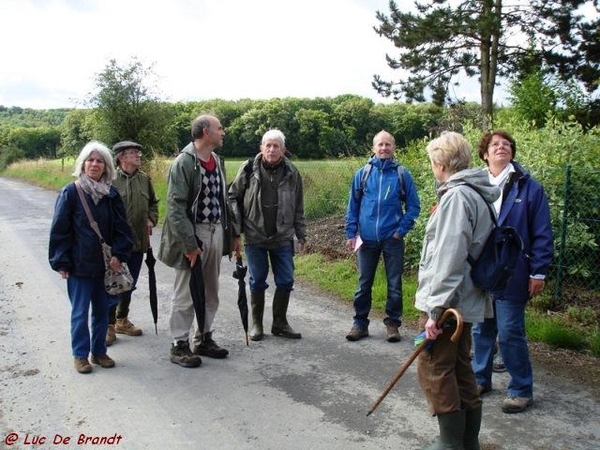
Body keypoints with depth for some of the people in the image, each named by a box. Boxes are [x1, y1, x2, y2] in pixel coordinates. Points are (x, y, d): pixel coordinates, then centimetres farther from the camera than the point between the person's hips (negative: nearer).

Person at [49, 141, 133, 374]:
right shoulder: (70, 192, -7)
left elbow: (121, 227, 6)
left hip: (105, 264, 4)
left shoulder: (111, 194, 4)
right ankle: (80, 355, 20)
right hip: (80, 265, -4)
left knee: (102, 310, 13)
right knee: (80, 312, 6)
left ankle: (99, 351, 27)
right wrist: (61, 262, -9)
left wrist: (118, 255, -6)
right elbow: (59, 230, -6)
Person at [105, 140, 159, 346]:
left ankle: (122, 320, 33)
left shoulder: (144, 179, 6)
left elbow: (153, 203, 20)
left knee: (129, 284, 17)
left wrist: (151, 220, 5)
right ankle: (109, 325, 14)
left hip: (138, 241, 6)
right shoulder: (110, 179, -12)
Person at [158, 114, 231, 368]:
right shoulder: (184, 162, -13)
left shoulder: (217, 161, 10)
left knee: (210, 292, 15)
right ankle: (179, 345, 15)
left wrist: (227, 231, 10)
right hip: (193, 233, -7)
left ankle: (204, 339, 29)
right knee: (186, 293, 2)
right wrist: (189, 244, -20)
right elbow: (175, 207, -18)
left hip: (215, 232, 8)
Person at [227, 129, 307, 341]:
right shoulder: (249, 169, -6)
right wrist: (235, 233, -4)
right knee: (257, 282, 8)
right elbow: (233, 198, -1)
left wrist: (301, 236, 6)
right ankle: (256, 323, 24)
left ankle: (280, 323, 23)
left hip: (283, 238, 2)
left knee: (285, 282, 5)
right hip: (254, 238, -1)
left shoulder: (291, 173, 0)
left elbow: (298, 209, 6)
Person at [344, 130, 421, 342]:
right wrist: (351, 233, 1)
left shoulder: (402, 174, -1)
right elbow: (352, 205, 6)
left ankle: (393, 323, 22)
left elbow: (413, 206, 3)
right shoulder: (362, 173, 2)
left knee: (394, 284, 8)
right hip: (366, 239, 1)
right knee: (364, 283, 11)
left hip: (392, 239, -1)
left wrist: (402, 229, -6)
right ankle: (360, 323, 23)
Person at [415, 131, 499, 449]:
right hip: (464, 300, 10)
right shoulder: (475, 194, 12)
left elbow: (449, 259, -24)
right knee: (460, 370, 16)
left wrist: (436, 308, -21)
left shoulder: (457, 196, -18)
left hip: (447, 302, -10)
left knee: (434, 370, 1)